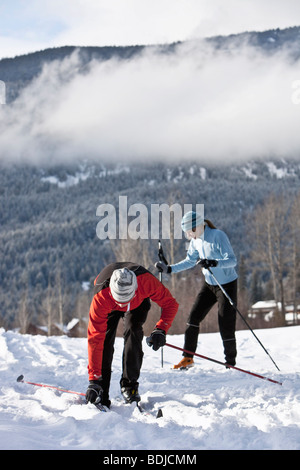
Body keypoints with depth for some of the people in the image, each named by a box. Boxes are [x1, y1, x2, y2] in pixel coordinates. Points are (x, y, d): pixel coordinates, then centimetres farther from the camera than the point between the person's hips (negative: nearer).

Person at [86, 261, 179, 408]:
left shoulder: (146, 280, -43)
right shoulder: (101, 297, -43)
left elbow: (170, 303, -25)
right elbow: (94, 339, -41)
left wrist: (160, 329, -41)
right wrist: (93, 379, -43)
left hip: (138, 302, 1)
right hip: (109, 307, -1)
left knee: (133, 332, -23)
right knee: (104, 339, -20)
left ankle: (130, 384, -10)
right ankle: (101, 396, -16)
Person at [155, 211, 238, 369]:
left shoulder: (218, 236, -22)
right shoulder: (196, 240, 1)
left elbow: (232, 260, -27)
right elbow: (190, 261, 14)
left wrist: (214, 263, -43)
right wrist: (169, 268, 5)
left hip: (227, 284, -7)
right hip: (209, 284, 7)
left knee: (226, 324, -7)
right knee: (193, 317, 1)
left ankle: (230, 362, 8)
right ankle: (188, 358, 11)